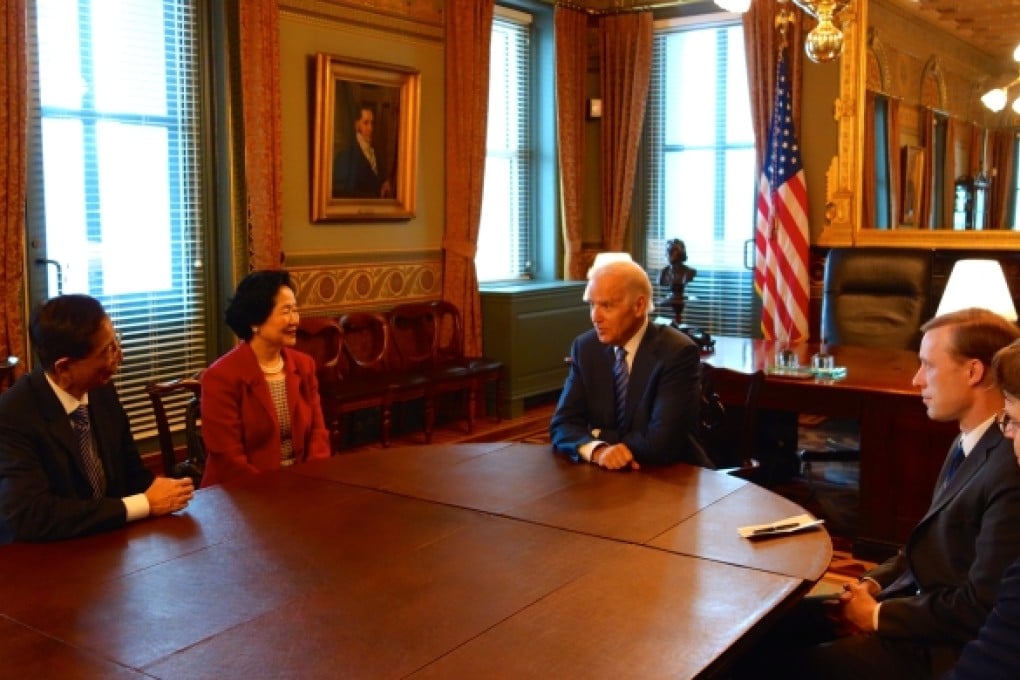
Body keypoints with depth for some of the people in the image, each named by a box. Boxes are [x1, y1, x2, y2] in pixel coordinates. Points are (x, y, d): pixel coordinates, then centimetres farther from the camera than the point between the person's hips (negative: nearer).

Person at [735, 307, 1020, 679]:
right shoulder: (968, 443, 8)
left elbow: (982, 607, -23)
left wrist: (878, 614, -13)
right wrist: (874, 584, 1)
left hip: (946, 641, -9)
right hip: (916, 599, 9)